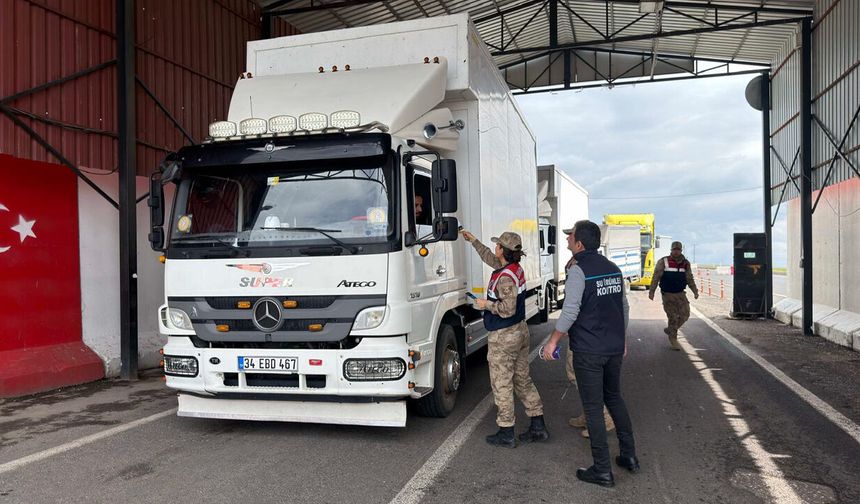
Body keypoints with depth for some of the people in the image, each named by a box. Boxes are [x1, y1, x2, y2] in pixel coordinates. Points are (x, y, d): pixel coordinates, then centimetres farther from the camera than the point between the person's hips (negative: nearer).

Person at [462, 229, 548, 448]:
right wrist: (473, 241, 32)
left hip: (503, 337, -9)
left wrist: (486, 304, -13)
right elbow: (490, 258, 24)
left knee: (502, 384, 2)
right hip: (521, 331, 9)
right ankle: (538, 427, 22)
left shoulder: (505, 277, -23)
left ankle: (506, 433, 11)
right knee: (523, 381, 16)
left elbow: (507, 309, -29)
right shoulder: (516, 268, 6)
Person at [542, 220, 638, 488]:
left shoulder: (579, 271, -15)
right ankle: (629, 456, 28)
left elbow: (570, 312, -20)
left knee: (593, 407, 1)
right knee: (614, 398, 22)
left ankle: (603, 471, 8)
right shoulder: (613, 268, 8)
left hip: (588, 351, -7)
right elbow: (624, 307, 15)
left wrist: (553, 341, -10)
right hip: (615, 347, 7)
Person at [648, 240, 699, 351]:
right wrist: (651, 291, -10)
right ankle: (673, 340, 12)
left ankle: (670, 329, 22)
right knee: (673, 317, -4)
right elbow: (656, 277, -7)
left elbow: (689, 279, 12)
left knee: (685, 314, -2)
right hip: (667, 294, -4)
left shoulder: (685, 263, 5)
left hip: (680, 294, 4)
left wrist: (695, 291, 3)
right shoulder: (663, 262, -7)